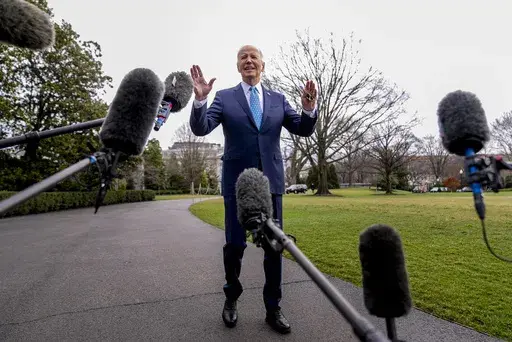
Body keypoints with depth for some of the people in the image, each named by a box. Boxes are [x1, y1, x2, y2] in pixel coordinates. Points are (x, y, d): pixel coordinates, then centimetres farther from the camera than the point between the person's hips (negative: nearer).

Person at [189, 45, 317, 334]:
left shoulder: (278, 99, 10)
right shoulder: (224, 97, 4)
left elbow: (303, 130, 3)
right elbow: (200, 129, -7)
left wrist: (309, 108, -18)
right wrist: (200, 99, -25)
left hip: (271, 180, 2)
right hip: (237, 182, -2)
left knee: (274, 246, 7)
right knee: (234, 245, 7)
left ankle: (273, 308, 24)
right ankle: (232, 298, 33)